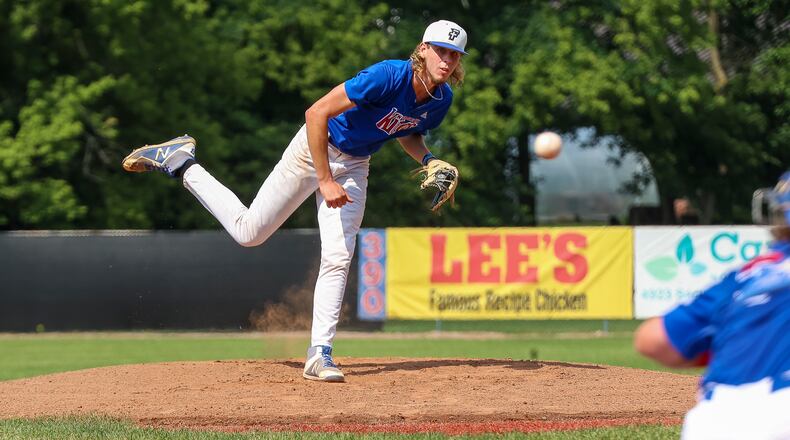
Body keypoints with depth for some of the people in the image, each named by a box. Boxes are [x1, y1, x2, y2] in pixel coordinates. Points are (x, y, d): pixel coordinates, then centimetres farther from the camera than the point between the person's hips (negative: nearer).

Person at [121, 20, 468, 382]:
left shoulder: (441, 99, -9)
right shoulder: (388, 76, -32)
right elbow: (316, 113, -31)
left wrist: (428, 160, -7)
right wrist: (325, 181, -30)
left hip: (353, 168, 5)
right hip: (315, 149, -5)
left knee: (338, 258, -8)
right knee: (248, 231, 3)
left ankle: (319, 355, -4)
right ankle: (180, 162, 21)